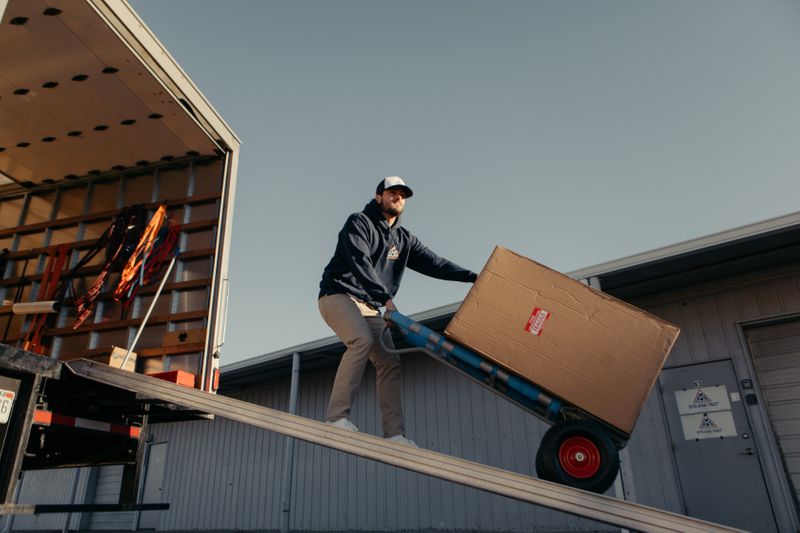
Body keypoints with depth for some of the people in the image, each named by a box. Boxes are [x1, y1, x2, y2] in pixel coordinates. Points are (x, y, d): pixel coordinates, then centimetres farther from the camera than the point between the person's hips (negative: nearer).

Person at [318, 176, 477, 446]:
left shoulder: (404, 239, 16)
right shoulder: (358, 223, -3)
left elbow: (434, 263, 7)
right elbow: (361, 263, -20)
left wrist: (474, 276, -5)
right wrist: (386, 298, -31)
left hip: (370, 307, 7)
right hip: (338, 294, -7)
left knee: (389, 362, -6)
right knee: (362, 339, -32)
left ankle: (394, 433, -9)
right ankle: (336, 416, -28)